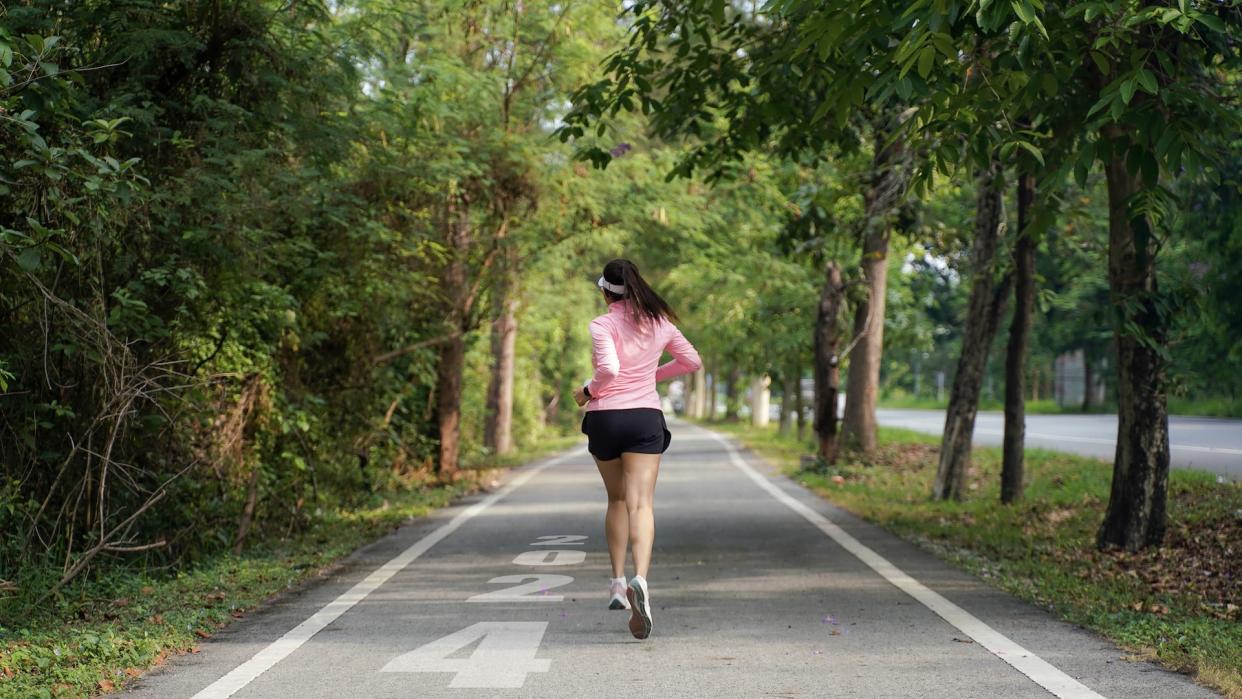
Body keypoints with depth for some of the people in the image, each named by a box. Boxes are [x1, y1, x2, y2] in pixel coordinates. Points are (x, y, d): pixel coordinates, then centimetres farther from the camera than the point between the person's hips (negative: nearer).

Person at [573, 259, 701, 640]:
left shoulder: (603, 324, -6)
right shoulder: (660, 322, 7)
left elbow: (608, 368, -22)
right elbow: (692, 361, 16)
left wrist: (587, 391, -4)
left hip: (605, 417, -1)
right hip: (646, 418, 1)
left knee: (617, 500, 18)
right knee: (641, 503, -8)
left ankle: (618, 583, 19)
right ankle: (639, 579, -31)